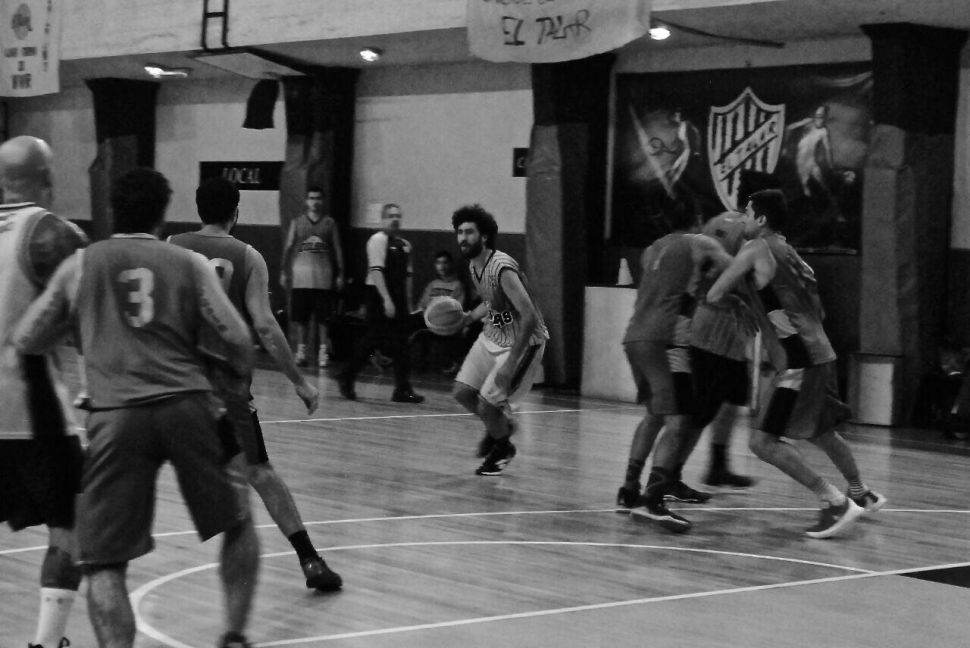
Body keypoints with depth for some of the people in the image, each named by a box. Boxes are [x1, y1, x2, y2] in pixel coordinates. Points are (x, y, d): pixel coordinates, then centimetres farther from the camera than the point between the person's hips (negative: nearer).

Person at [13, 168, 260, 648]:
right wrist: (237, 378, 26)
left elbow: (23, 341, 13)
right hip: (189, 406, 1)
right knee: (237, 522, 23)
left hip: (117, 415, -1)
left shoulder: (81, 264, 11)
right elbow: (237, 342, 4)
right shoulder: (189, 264, 10)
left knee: (103, 561, 4)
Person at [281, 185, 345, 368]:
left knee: (323, 317, -2)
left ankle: (323, 352, 4)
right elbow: (288, 247, 10)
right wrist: (284, 272, 5)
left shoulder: (329, 222, 6)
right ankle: (301, 350, 11)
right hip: (301, 273, 1)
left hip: (323, 277, -1)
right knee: (300, 317, 3)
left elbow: (337, 249, 7)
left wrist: (340, 274, 2)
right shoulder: (297, 222, 8)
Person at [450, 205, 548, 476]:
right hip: (493, 334, 8)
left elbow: (530, 317, -32)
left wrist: (510, 364, -32)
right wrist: (468, 318, 3)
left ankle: (501, 449, 19)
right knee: (462, 392, 2)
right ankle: (499, 426, 30)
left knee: (487, 406, -12)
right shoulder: (473, 266, 1)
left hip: (524, 341, -8)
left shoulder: (503, 269, -27)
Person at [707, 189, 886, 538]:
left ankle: (835, 501, -10)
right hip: (821, 352, 9)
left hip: (803, 360, -9)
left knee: (763, 441, -11)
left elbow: (714, 296, -8)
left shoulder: (756, 250, -7)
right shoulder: (788, 251, 17)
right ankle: (861, 495, 46)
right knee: (821, 433, 29)